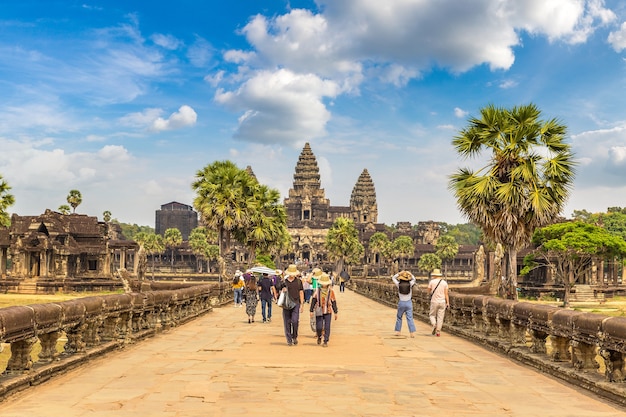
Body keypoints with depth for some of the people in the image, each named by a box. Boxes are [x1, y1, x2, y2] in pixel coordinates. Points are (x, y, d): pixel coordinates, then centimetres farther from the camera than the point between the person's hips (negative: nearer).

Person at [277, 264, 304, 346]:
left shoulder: (299, 281, 6)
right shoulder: (284, 281, 6)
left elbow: (301, 292, 8)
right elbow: (281, 291, 15)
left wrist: (302, 304, 3)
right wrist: (283, 290, -9)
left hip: (295, 303, -1)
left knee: (295, 321, -14)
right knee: (287, 322, 2)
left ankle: (295, 337, 8)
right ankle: (289, 340, 11)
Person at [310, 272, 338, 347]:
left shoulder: (331, 291, -2)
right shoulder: (318, 290, 0)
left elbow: (334, 302, 4)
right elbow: (313, 300, 4)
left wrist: (335, 312, 4)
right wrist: (311, 310, 0)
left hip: (328, 311, 0)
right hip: (319, 311, 0)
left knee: (327, 327, -4)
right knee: (319, 327, -1)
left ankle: (325, 342, 5)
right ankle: (319, 337, 29)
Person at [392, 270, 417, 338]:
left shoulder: (399, 284, -6)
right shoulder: (410, 284, -6)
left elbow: (393, 278, 10)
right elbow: (414, 279, 16)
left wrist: (399, 273, 4)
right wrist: (410, 274, 10)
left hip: (401, 303, 0)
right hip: (409, 302, 0)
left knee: (399, 317, 17)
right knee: (410, 318, -1)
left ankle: (398, 331, 19)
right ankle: (412, 332, -8)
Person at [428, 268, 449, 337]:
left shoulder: (431, 282, -5)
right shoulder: (444, 282, 2)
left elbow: (429, 292, 4)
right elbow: (446, 294, -2)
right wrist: (448, 303, -2)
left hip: (434, 302, -2)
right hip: (442, 302, 2)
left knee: (432, 315, 14)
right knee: (440, 317, 6)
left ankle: (434, 324, -14)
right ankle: (438, 332, 3)